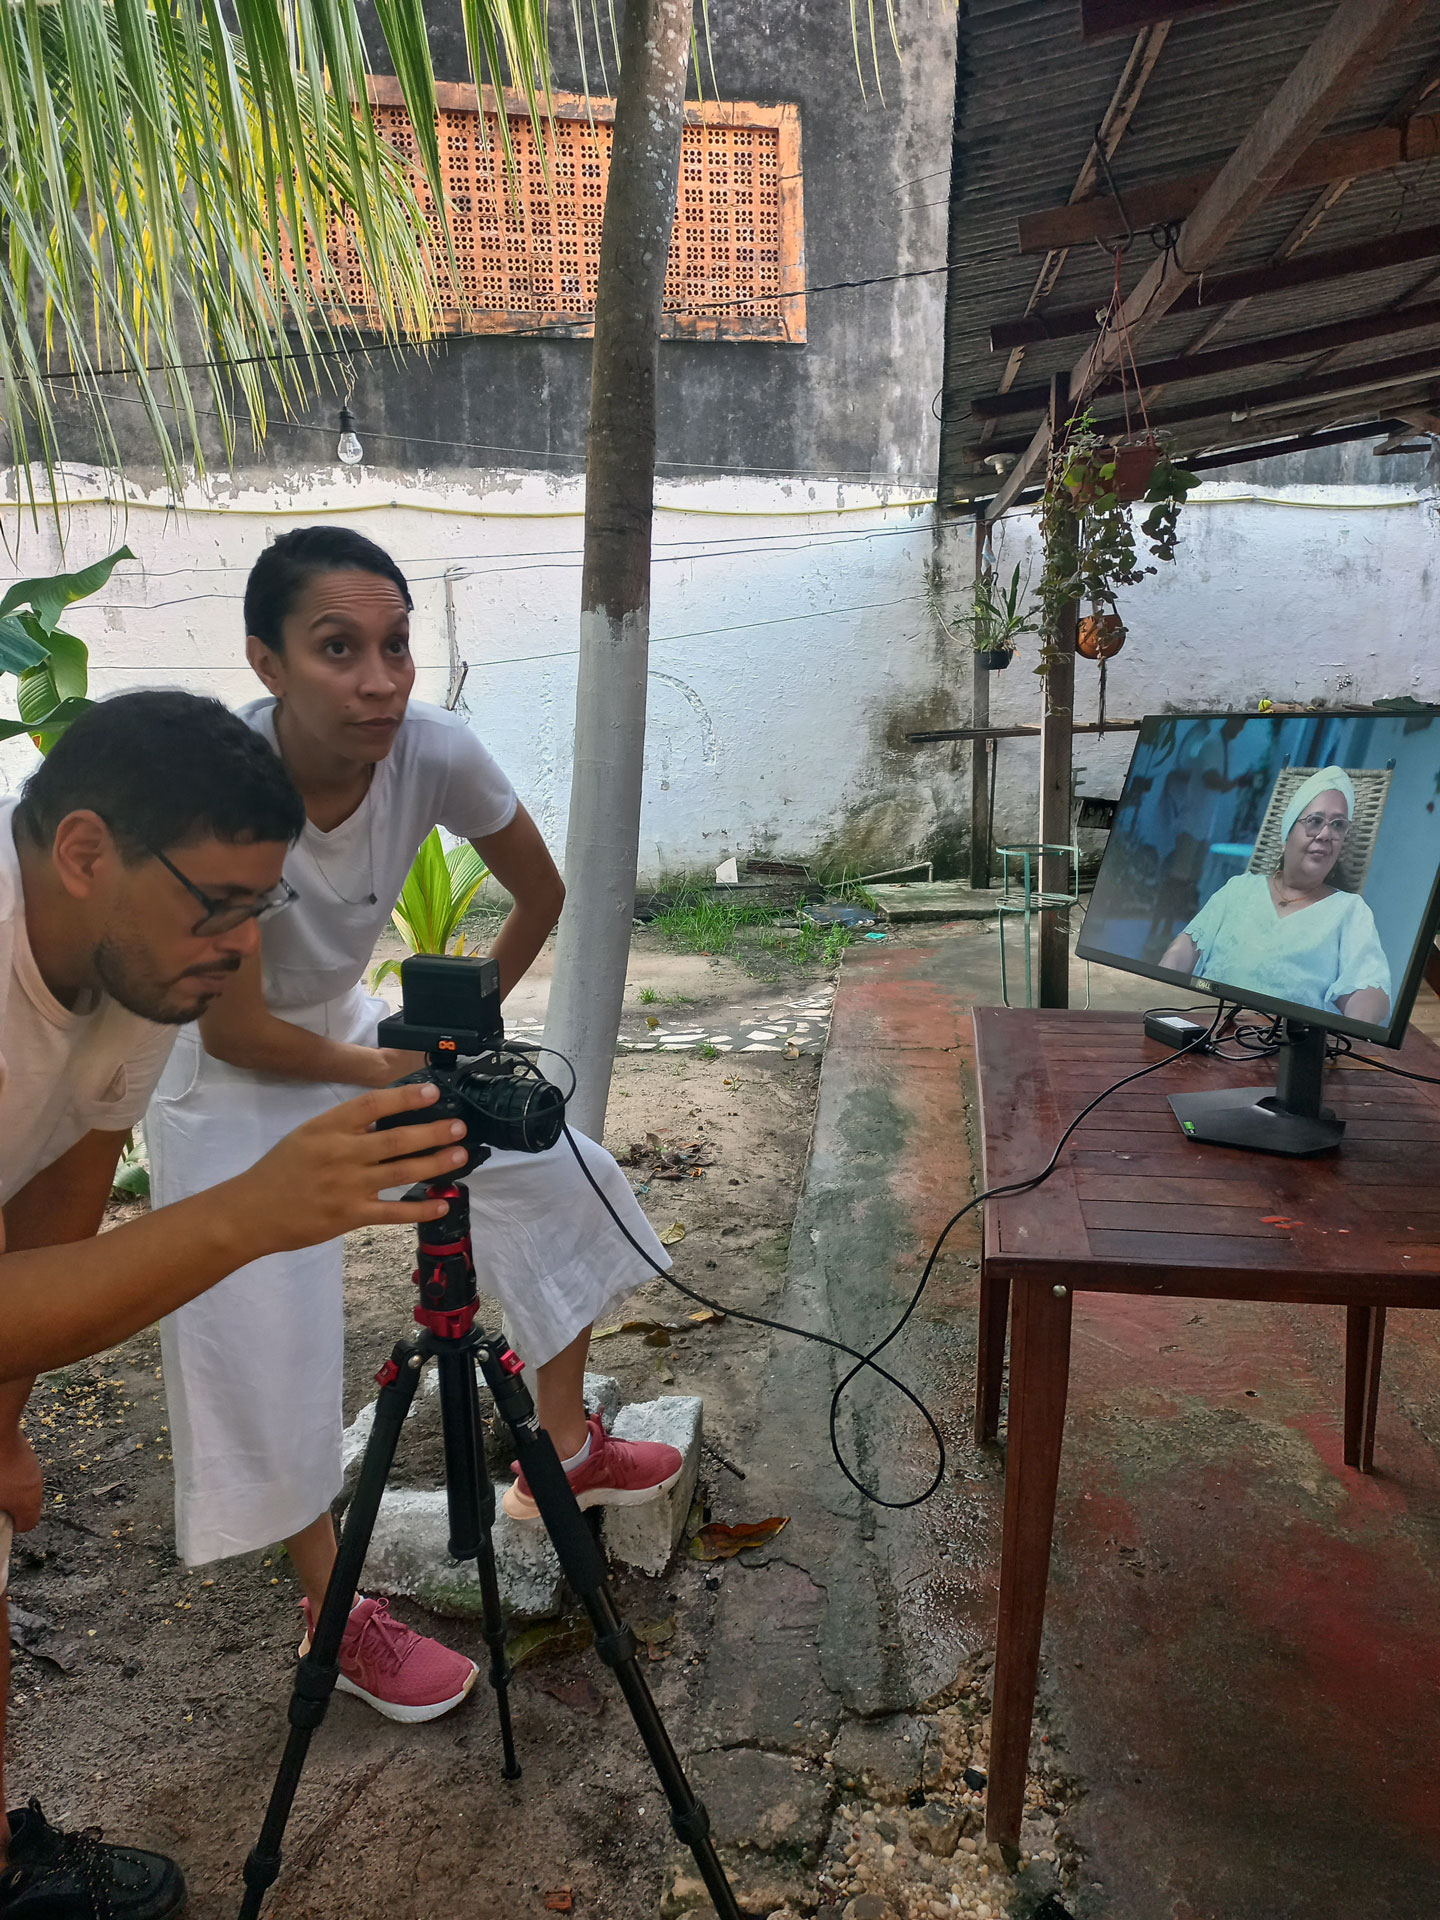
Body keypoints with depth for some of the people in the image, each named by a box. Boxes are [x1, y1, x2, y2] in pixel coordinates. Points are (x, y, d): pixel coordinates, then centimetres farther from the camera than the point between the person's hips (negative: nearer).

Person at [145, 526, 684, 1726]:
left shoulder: (435, 751, -24)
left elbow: (540, 897, -5)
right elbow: (233, 1031, -25)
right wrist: (384, 1075, -15)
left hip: (350, 1027, 5)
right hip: (230, 1080, -4)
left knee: (558, 1177, 4)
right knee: (272, 1355, -5)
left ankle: (565, 1451, 26)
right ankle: (335, 1617, 20)